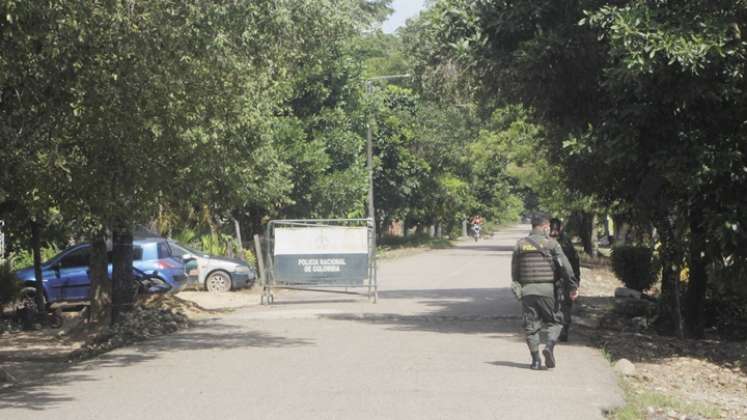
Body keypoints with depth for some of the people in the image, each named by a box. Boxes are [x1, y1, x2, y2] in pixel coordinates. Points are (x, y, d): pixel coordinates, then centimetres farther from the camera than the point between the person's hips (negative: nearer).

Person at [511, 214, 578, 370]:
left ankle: (535, 360, 3)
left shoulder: (521, 244, 9)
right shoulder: (551, 243, -1)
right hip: (547, 288, -3)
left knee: (531, 326, 7)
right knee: (555, 322, 10)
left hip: (527, 290, 3)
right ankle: (549, 346, -14)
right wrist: (572, 287, -8)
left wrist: (517, 287, 27)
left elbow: (514, 270, 15)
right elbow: (564, 265, -10)